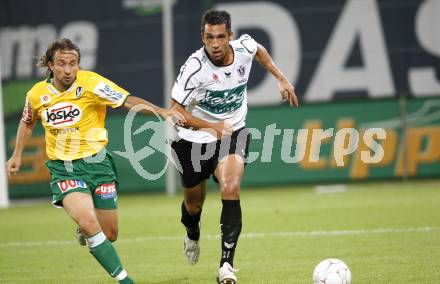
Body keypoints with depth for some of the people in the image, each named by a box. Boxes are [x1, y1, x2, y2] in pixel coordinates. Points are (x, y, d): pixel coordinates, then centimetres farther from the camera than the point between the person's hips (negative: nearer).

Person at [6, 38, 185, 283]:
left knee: (109, 235, 6)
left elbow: (129, 101, -19)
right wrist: (17, 155, 17)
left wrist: (161, 111, -32)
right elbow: (28, 122, 20)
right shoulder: (37, 94, -2)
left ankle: (86, 229, 44)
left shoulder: (91, 83, -12)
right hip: (64, 169, 0)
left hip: (96, 162, 0)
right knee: (88, 222, -25)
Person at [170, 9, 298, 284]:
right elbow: (175, 111, -23)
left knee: (231, 191, -24)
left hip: (233, 135, 1)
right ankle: (192, 235, 53)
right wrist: (212, 127, -35)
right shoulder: (195, 67, -27)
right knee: (194, 203, 15)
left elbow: (259, 50, 13)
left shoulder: (244, 47, -15)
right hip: (195, 139, -1)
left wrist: (282, 78, 9)